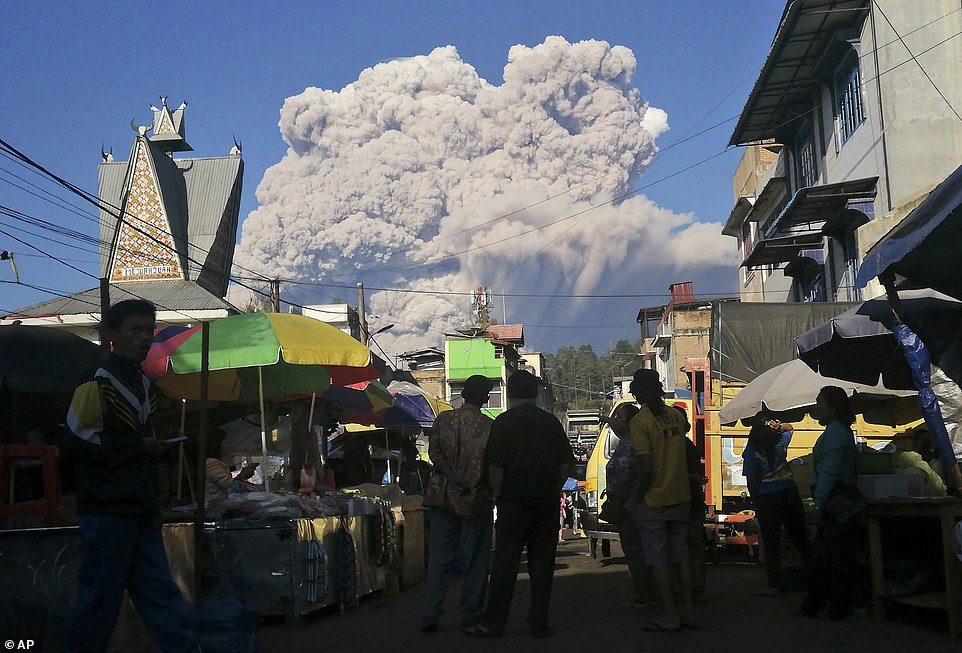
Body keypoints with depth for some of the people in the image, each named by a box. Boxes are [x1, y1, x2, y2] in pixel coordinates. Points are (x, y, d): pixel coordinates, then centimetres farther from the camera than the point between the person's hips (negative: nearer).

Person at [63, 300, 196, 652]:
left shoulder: (143, 385, 16)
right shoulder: (97, 384, -10)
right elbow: (74, 442, -16)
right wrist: (137, 447, -14)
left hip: (141, 510, 8)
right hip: (107, 510, -8)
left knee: (161, 593, 8)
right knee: (99, 598, -1)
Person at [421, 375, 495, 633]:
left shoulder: (443, 419, 2)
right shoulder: (489, 426, -6)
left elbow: (434, 452, -6)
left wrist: (455, 479, -10)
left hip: (442, 496, 3)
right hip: (476, 500, -2)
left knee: (439, 558, 7)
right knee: (475, 560, 8)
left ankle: (430, 616, 2)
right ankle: (471, 616, 11)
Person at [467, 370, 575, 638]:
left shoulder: (504, 422, -4)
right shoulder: (551, 421, 8)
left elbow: (495, 467, -9)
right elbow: (566, 464, 8)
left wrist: (499, 496, 3)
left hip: (514, 502, -3)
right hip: (547, 503, 3)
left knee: (505, 561, -1)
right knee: (542, 562, 7)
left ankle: (493, 622, -1)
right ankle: (539, 622, 9)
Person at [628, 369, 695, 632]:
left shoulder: (640, 421, -15)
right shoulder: (676, 416, 3)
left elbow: (646, 466, -21)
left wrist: (637, 497, -9)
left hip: (653, 501, -6)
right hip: (681, 497, 6)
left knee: (658, 558, 2)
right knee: (681, 555, 13)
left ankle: (670, 616, 2)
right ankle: (688, 611, 16)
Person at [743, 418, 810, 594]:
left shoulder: (751, 451, -11)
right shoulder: (781, 442, -1)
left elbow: (751, 481, -10)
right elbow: (790, 428, 22)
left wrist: (755, 501, 2)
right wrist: (780, 426, 2)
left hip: (766, 500, -3)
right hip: (788, 492, 3)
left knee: (771, 542, 3)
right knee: (799, 536, 14)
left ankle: (775, 583, 4)